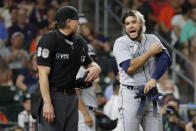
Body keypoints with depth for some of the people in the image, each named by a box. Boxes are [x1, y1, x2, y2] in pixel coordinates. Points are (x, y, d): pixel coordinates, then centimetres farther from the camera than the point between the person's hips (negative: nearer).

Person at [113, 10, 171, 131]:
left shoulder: (152, 39, 12)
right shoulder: (121, 43, 0)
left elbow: (165, 59, -4)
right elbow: (129, 67, -14)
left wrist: (154, 79, -19)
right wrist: (150, 52, -9)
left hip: (150, 95, 4)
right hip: (130, 95, -4)